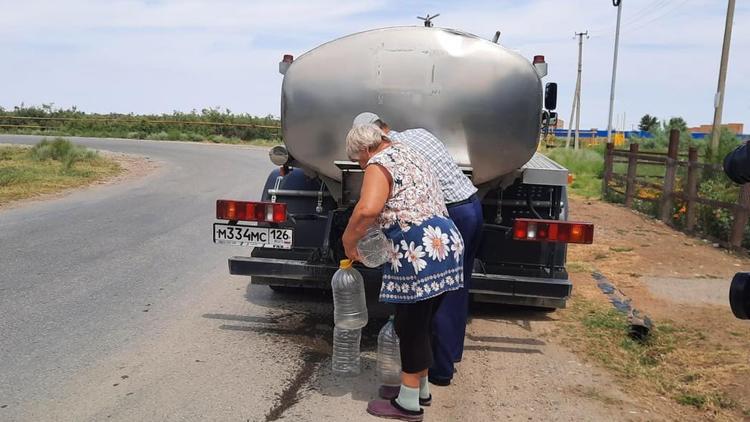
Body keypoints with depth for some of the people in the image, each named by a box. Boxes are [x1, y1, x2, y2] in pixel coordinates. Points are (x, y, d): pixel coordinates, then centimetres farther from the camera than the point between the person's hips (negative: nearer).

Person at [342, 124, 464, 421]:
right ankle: (421, 388, 32)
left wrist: (348, 242, -9)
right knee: (421, 322, 19)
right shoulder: (406, 152, 24)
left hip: (421, 252, -9)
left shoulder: (380, 163, -5)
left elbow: (367, 209, -24)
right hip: (444, 243, 9)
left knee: (409, 324, 2)